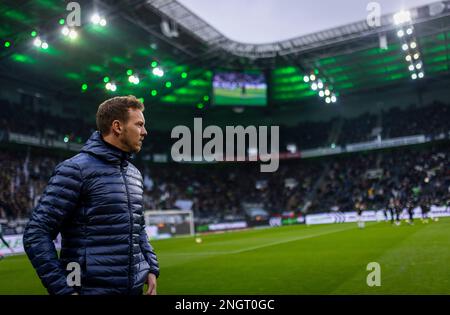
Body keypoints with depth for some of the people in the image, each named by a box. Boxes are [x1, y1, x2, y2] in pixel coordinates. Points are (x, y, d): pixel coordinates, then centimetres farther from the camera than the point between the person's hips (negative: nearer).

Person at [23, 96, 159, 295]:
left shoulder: (135, 174, 10)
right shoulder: (76, 169, -13)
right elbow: (36, 235, -14)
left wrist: (152, 268, 9)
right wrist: (64, 290, -16)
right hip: (92, 289, -7)